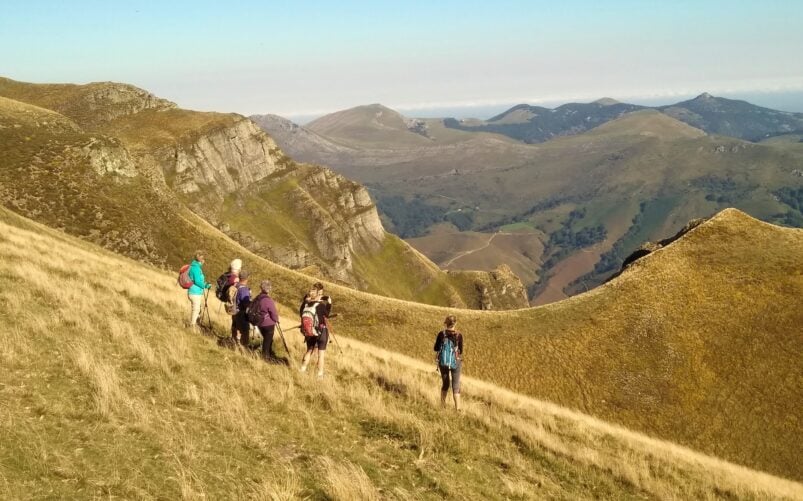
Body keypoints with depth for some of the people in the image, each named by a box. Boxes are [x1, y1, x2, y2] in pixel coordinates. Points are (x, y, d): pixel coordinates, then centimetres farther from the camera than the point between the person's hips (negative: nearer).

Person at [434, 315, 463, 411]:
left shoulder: (441, 334, -9)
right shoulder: (459, 335, -13)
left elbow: (436, 348, -1)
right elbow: (460, 351, -5)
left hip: (443, 362, 2)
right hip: (455, 362, -2)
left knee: (445, 383, 20)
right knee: (456, 386, 7)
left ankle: (443, 405, 27)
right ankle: (457, 408, 4)